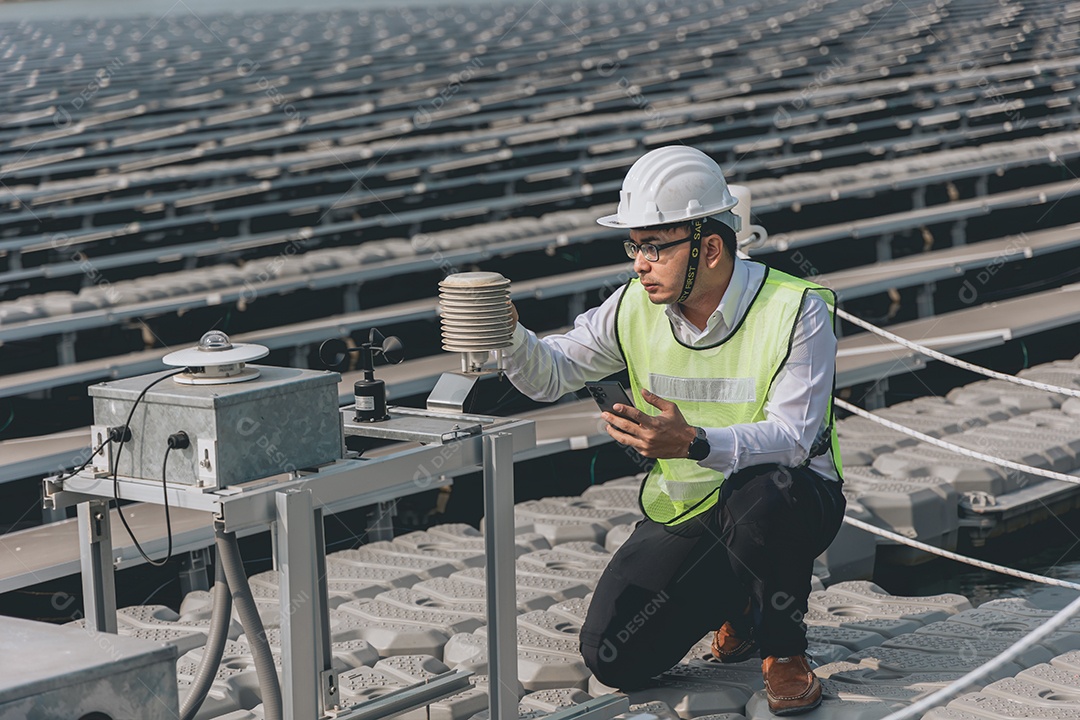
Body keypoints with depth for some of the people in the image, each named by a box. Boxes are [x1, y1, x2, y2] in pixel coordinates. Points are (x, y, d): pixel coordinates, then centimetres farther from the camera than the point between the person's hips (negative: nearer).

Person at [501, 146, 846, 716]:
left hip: (792, 502, -4)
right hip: (685, 512, 4)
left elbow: (790, 438, -27)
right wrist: (507, 337, -18)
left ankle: (784, 651, -11)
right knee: (613, 659, -13)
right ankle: (735, 600, 19)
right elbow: (551, 374, 5)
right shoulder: (634, 309, -5)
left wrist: (693, 444, -45)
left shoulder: (796, 310, -19)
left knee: (759, 493, -41)